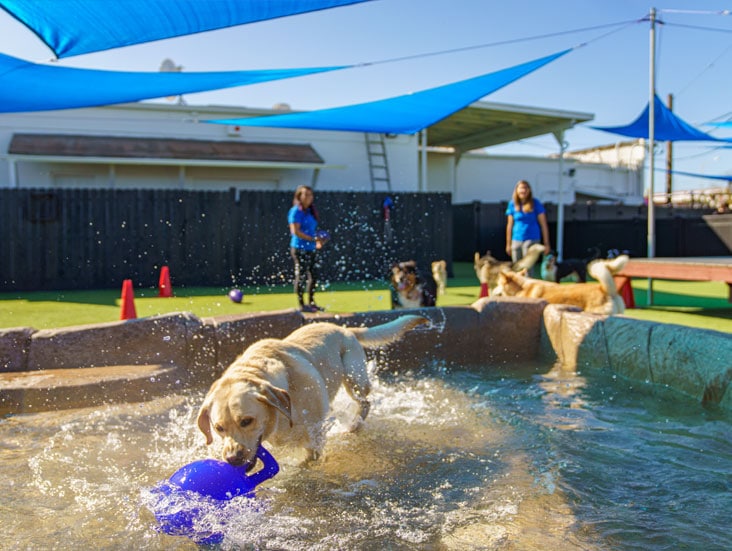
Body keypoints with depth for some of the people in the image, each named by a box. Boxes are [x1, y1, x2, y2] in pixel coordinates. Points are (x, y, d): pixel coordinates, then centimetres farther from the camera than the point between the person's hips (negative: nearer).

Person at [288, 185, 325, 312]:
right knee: (301, 276, -2)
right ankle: (301, 304, 5)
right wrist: (313, 239, -21)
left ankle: (311, 302, 22)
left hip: (311, 249, 8)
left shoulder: (311, 211, 15)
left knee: (313, 276, 11)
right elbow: (295, 231, -18)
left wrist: (318, 241, 7)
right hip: (300, 249, -8)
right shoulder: (296, 211, -10)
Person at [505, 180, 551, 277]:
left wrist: (546, 243, -3)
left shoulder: (535, 203, -2)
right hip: (516, 240, 3)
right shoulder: (513, 204, 5)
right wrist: (508, 244, 11)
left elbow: (543, 224, 0)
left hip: (532, 239, -3)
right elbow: (510, 225, 11)